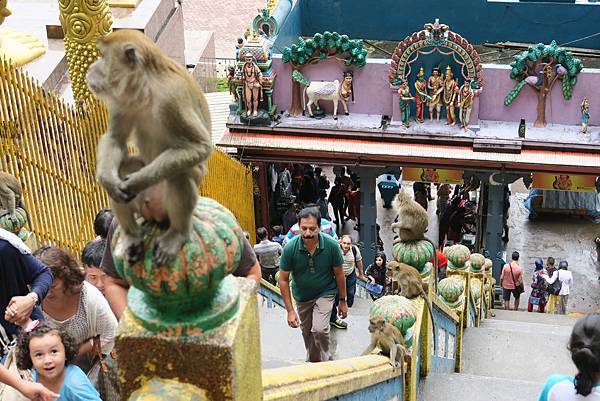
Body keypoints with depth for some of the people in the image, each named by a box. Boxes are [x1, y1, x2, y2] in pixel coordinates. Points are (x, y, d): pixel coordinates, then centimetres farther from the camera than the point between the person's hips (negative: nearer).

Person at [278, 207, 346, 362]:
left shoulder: (332, 245, -24)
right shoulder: (290, 248, -24)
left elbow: (339, 274, -8)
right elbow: (283, 280, -14)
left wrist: (343, 301, -1)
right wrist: (290, 311, -15)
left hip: (325, 293, -2)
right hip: (301, 296, 2)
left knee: (320, 329, -21)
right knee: (307, 333, 16)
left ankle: (323, 362, 1)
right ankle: (311, 361, 41)